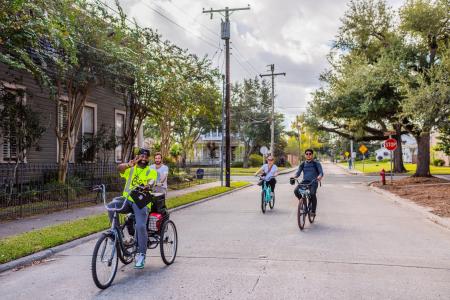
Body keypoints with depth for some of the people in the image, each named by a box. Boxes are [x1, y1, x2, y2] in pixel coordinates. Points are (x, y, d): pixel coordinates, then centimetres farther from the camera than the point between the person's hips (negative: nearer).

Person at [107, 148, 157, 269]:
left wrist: (147, 186, -34)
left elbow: (150, 183, -9)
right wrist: (128, 164, -31)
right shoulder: (130, 168, 15)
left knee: (140, 226, -21)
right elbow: (120, 168, -8)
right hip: (127, 199, 2)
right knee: (112, 205, -28)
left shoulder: (151, 171, 12)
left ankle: (141, 255, -6)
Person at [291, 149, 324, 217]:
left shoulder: (316, 163, 1)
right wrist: (295, 176, -18)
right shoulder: (303, 164, 10)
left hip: (313, 182, -3)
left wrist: (319, 177, -31)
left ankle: (313, 211, -14)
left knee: (312, 194, -31)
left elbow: (321, 172, -7)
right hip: (305, 181, 3)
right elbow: (298, 172, 5)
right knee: (296, 191, -23)